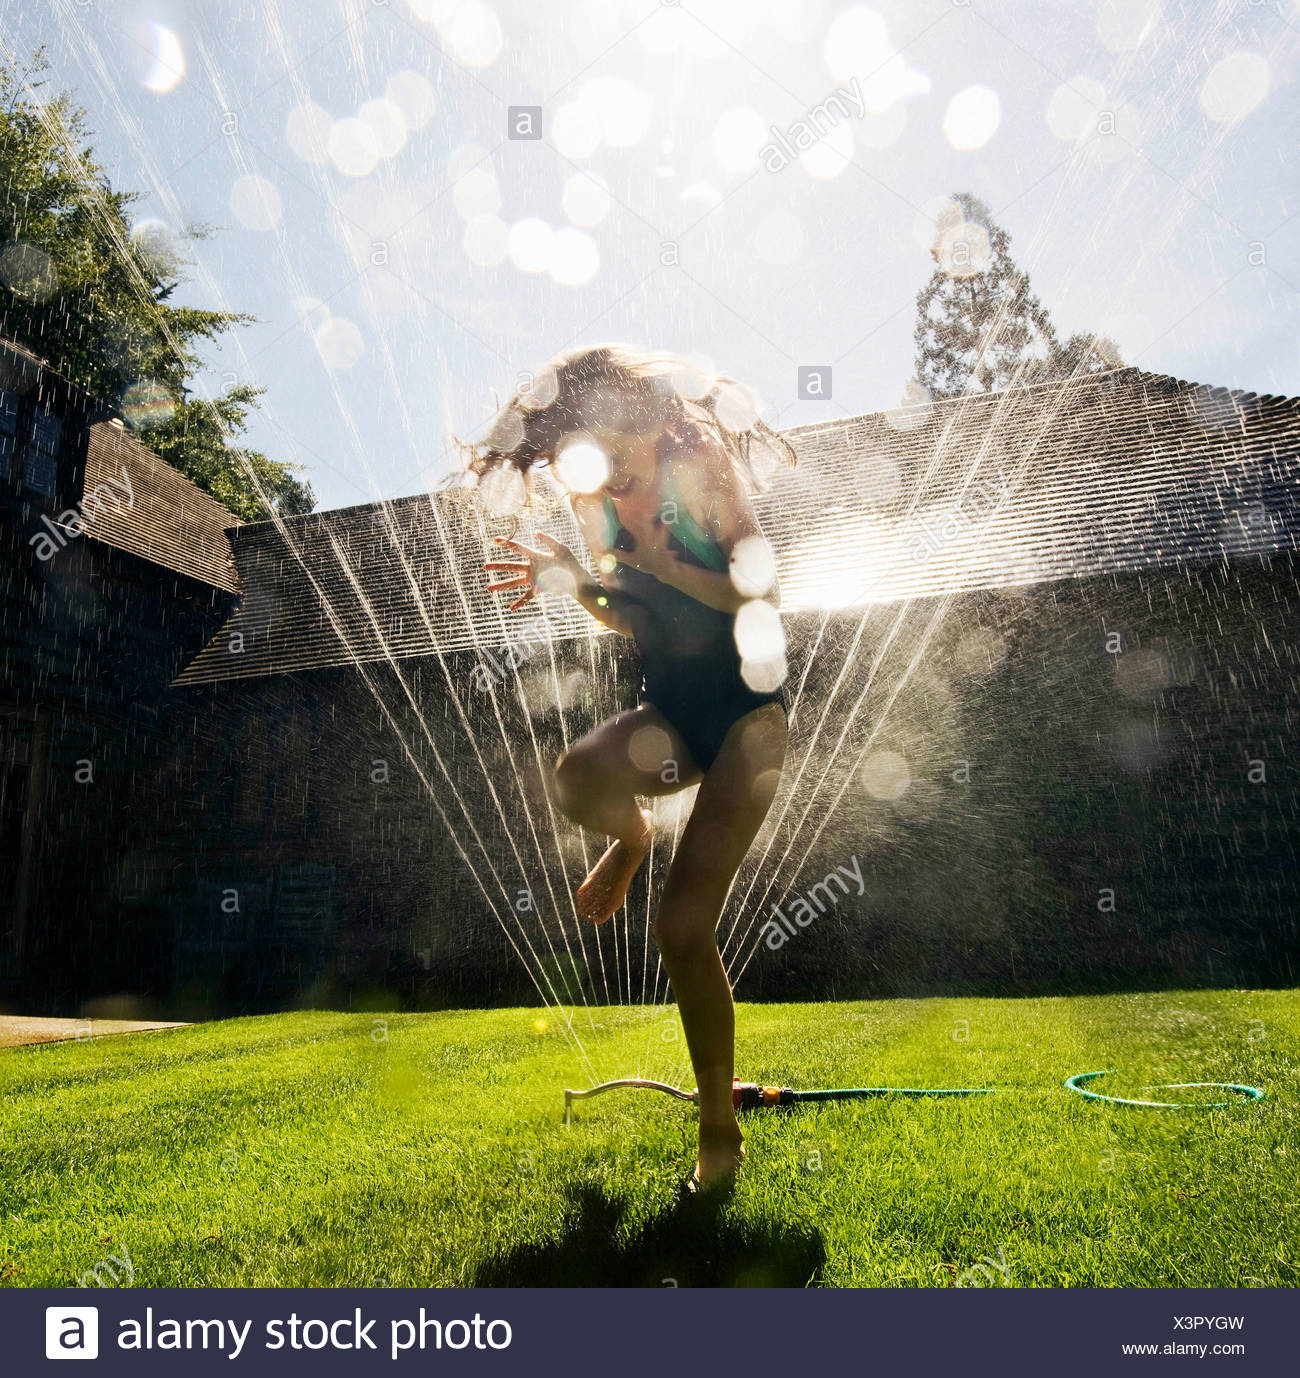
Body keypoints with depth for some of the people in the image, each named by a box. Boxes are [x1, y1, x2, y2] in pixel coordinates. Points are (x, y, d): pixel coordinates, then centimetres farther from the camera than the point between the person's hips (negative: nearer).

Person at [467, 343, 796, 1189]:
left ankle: (719, 1129, 7)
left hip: (745, 709, -4)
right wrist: (578, 585, -4)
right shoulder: (596, 499, 9)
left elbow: (761, 589, -14)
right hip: (670, 712, 5)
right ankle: (632, 839, 6)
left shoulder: (697, 468, -7)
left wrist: (651, 559, -21)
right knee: (579, 781, -34)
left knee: (685, 924, -12)